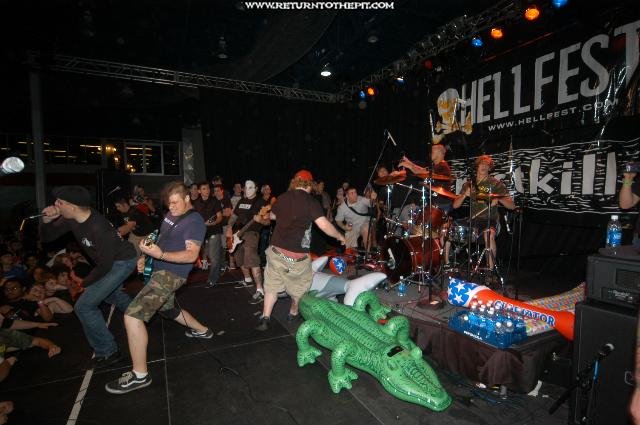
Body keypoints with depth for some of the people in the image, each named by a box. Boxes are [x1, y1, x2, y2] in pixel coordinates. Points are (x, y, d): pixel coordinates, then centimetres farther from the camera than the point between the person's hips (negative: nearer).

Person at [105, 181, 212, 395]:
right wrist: (145, 256, 11)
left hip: (171, 274, -10)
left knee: (132, 315, -17)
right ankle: (202, 330, 49)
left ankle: (140, 375, -7)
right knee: (168, 310, 28)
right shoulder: (171, 215, 10)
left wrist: (161, 255, -35)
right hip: (160, 271, 10)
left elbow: (192, 255, -24)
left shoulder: (194, 221, -16)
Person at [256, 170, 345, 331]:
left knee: (272, 285, 15)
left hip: (276, 250, 4)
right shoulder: (310, 202, -9)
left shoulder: (282, 197, 5)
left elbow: (272, 216, 23)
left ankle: (265, 318, 12)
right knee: (299, 286, 19)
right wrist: (339, 236, -2)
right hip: (296, 255, -4)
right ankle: (293, 313, 36)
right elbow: (324, 224, -18)